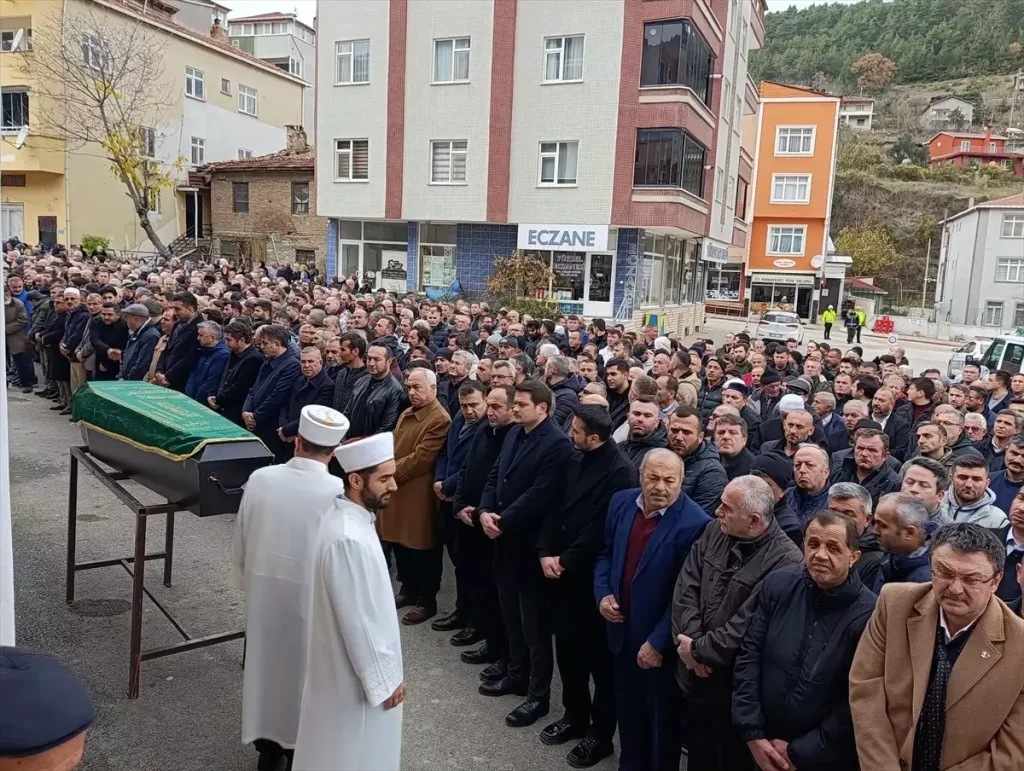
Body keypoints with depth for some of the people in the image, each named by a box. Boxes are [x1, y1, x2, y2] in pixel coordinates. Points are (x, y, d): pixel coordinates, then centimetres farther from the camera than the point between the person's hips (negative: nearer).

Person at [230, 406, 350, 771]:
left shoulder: (260, 478, -12)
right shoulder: (340, 493, -22)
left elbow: (240, 539, 0)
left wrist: (243, 581, 16)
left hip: (263, 589, 3)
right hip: (311, 595, -3)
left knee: (265, 660, 20)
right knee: (301, 666, 16)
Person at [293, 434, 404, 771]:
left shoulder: (346, 516, -2)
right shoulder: (350, 539, -33)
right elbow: (358, 621, -27)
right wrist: (384, 679, -16)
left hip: (345, 660, 9)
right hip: (355, 671, -9)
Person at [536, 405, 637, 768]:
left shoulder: (620, 471, -18)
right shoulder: (574, 461, 6)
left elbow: (601, 528, -20)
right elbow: (556, 508, 8)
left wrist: (565, 560, -15)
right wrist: (545, 552, -4)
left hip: (593, 576, -7)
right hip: (563, 572, 7)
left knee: (599, 655, 8)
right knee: (566, 647, 17)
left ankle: (601, 732, 25)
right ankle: (574, 715, 37)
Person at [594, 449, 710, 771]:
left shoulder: (694, 523, -22)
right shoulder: (622, 502, -3)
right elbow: (606, 554, 10)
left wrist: (659, 641, -18)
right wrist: (602, 593, -7)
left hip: (661, 642, -6)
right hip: (622, 630, 6)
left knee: (662, 719, 17)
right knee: (628, 712, 25)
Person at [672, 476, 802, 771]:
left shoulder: (785, 560, -21)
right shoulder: (714, 531, -1)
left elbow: (746, 625, -23)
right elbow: (686, 586, -2)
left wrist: (700, 650, -15)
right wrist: (690, 643, -12)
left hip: (735, 681, -5)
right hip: (695, 673, 6)